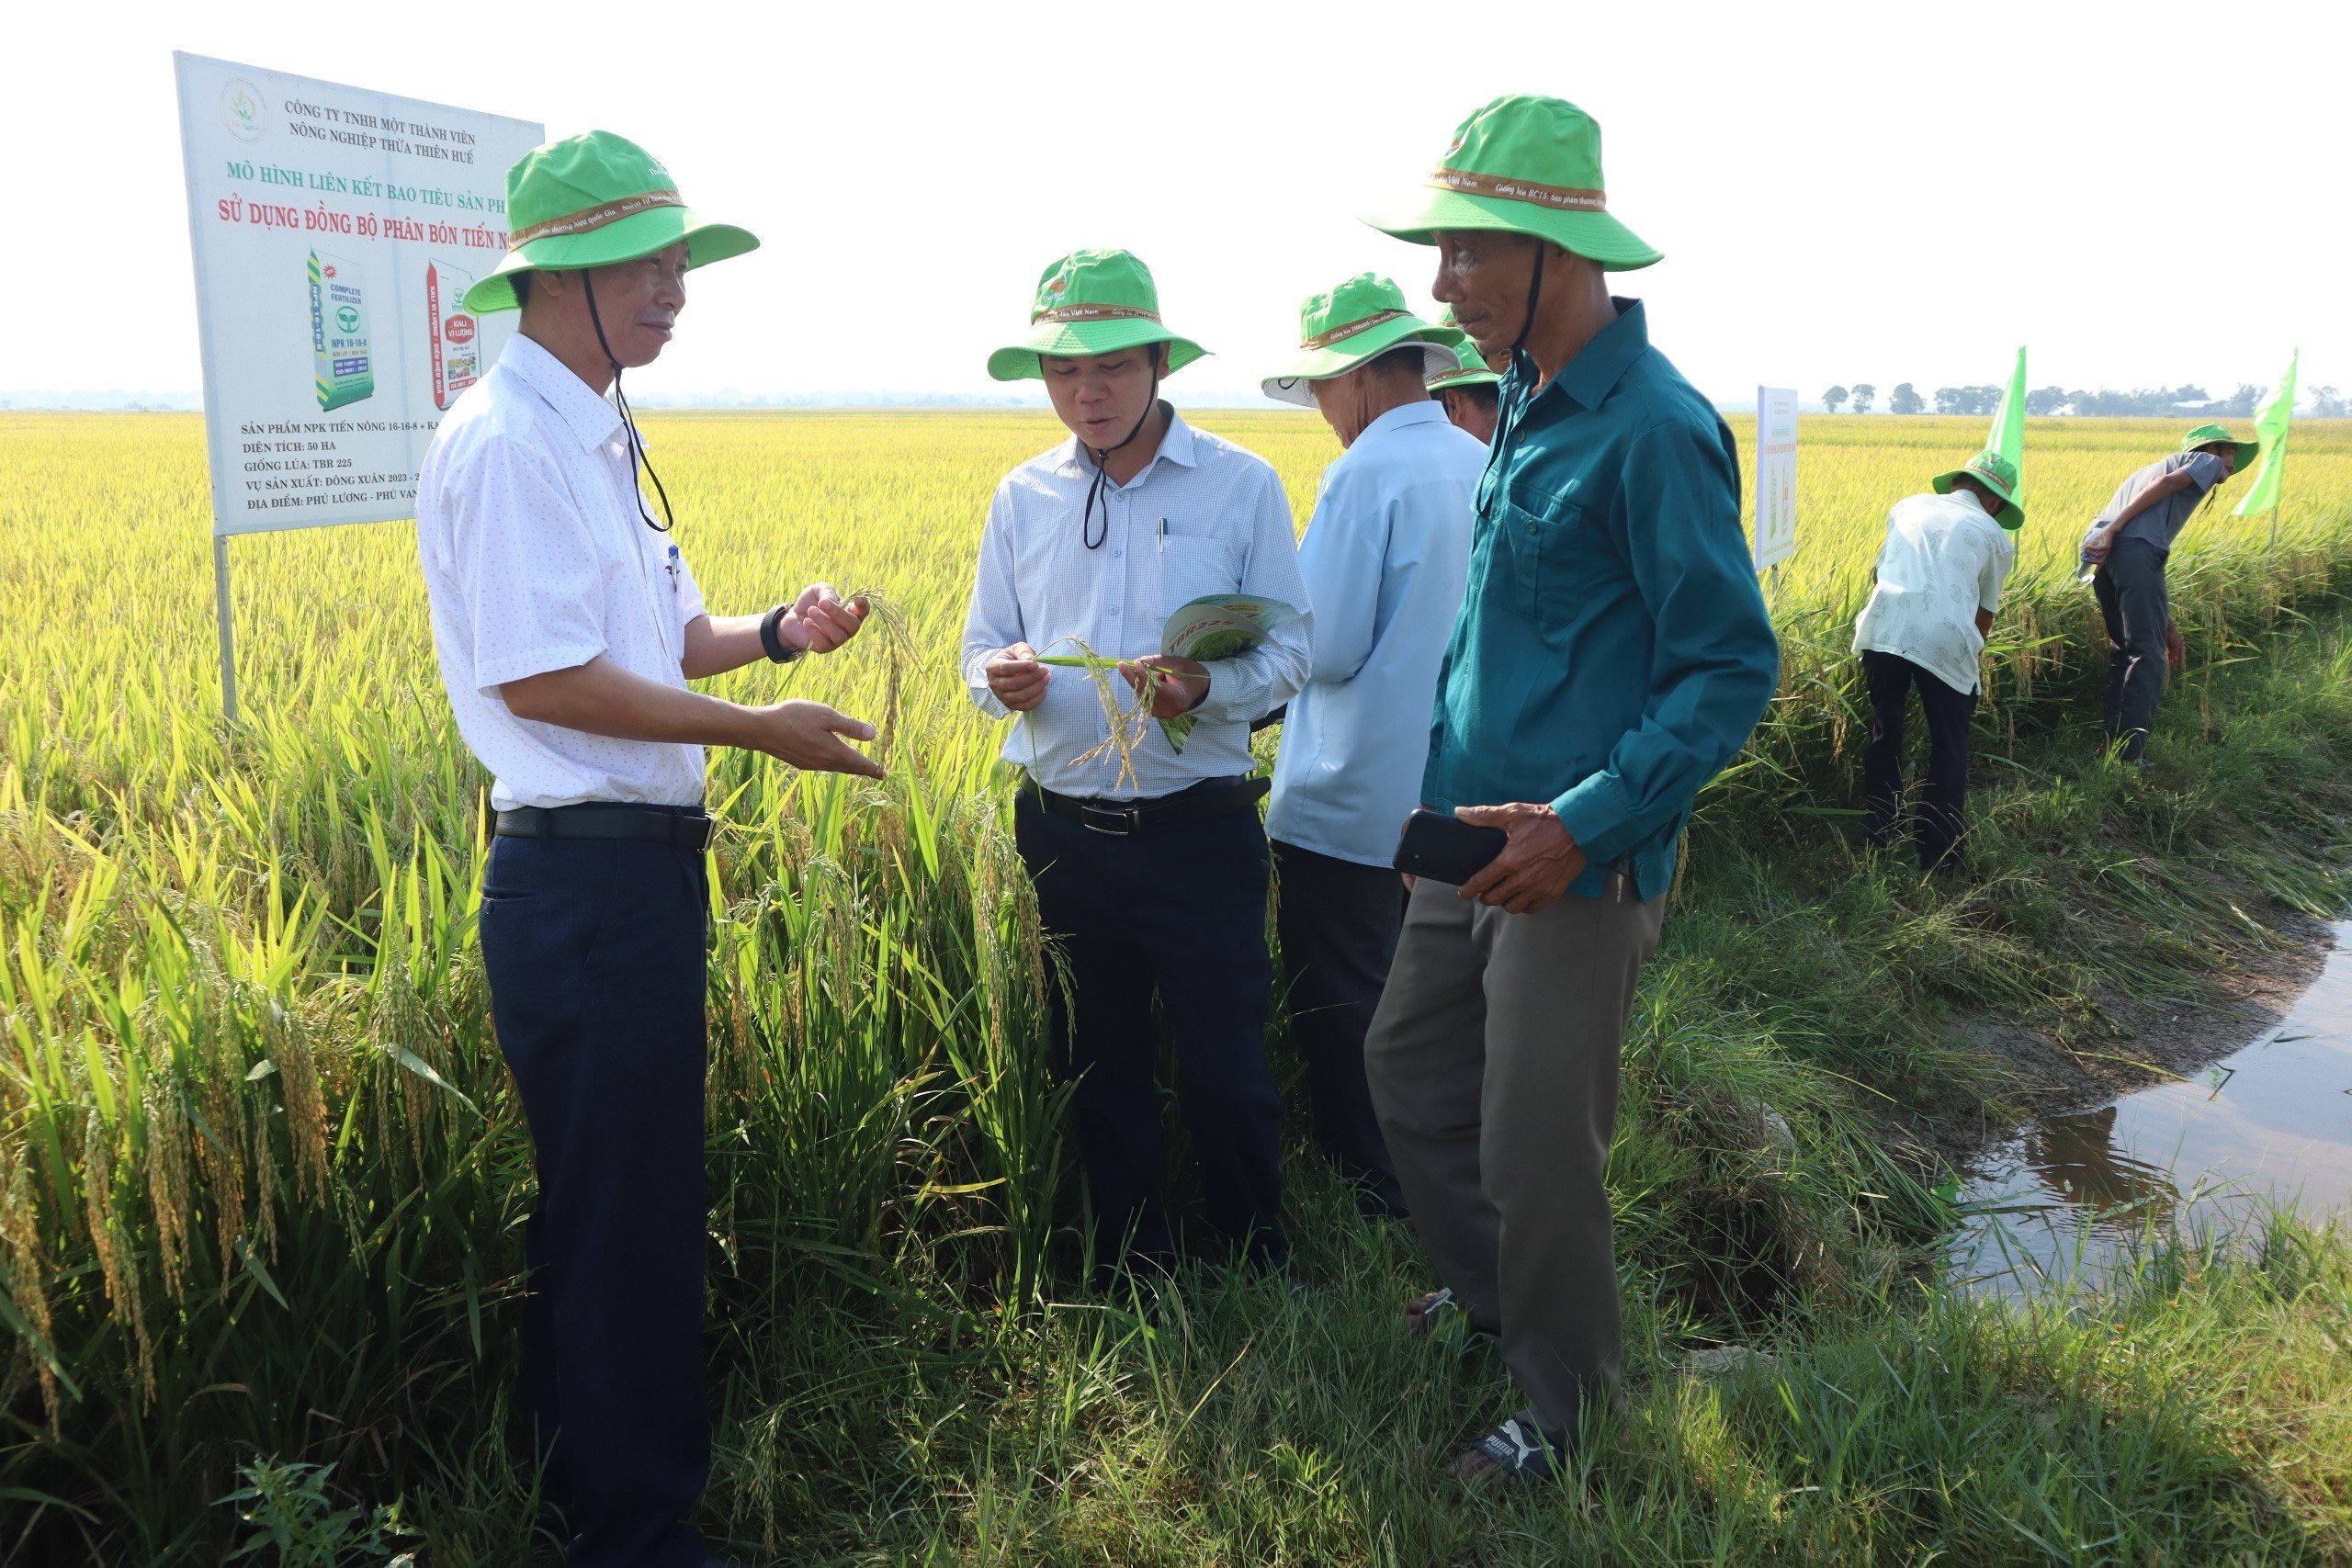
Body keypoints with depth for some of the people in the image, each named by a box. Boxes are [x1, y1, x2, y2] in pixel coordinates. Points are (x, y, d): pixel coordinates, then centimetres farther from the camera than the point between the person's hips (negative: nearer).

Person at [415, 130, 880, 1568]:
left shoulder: (594, 436, 16)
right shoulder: (509, 439, -15)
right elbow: (542, 678, -20)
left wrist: (776, 633, 4)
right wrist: (758, 730, -16)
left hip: (640, 867, 10)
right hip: (584, 873, -10)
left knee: (638, 1199, 19)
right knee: (621, 1215, 2)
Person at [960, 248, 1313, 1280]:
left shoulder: (1241, 486, -2)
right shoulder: (1022, 497, 8)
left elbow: (1290, 652, -2)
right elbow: (981, 650, 12)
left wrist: (1202, 685, -23)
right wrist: (1002, 678, -13)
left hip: (1200, 833, -3)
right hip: (1064, 834, 4)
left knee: (1224, 1072, 2)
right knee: (1096, 1070, 14)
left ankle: (1258, 1275, 25)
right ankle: (1127, 1275, 32)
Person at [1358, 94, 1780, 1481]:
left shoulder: (1653, 429, -18)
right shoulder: (1530, 405, 9)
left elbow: (1734, 669, -18)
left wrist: (1589, 823, -26)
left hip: (1580, 861, -9)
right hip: (1478, 834, 9)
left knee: (1536, 1147, 4)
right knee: (1410, 1063, 19)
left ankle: (1568, 1406, 29)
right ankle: (1491, 1291, 44)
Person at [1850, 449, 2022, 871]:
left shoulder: (1907, 507, 25)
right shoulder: (1996, 537, 17)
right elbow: (1985, 613, 20)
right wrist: (1971, 654, 36)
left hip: (1884, 627, 2)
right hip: (1945, 637, -2)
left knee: (1884, 732, 19)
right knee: (1949, 745, 14)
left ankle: (1882, 836, 25)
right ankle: (1939, 851, 13)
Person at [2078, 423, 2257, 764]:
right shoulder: (2207, 461, 21)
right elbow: (2167, 483, -4)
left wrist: (2168, 627, 33)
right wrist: (2113, 529, -16)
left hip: (2099, 548, 8)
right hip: (2136, 546, -8)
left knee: (2123, 649, 19)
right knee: (2148, 656, -4)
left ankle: (2113, 743, 18)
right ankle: (2129, 756, -8)